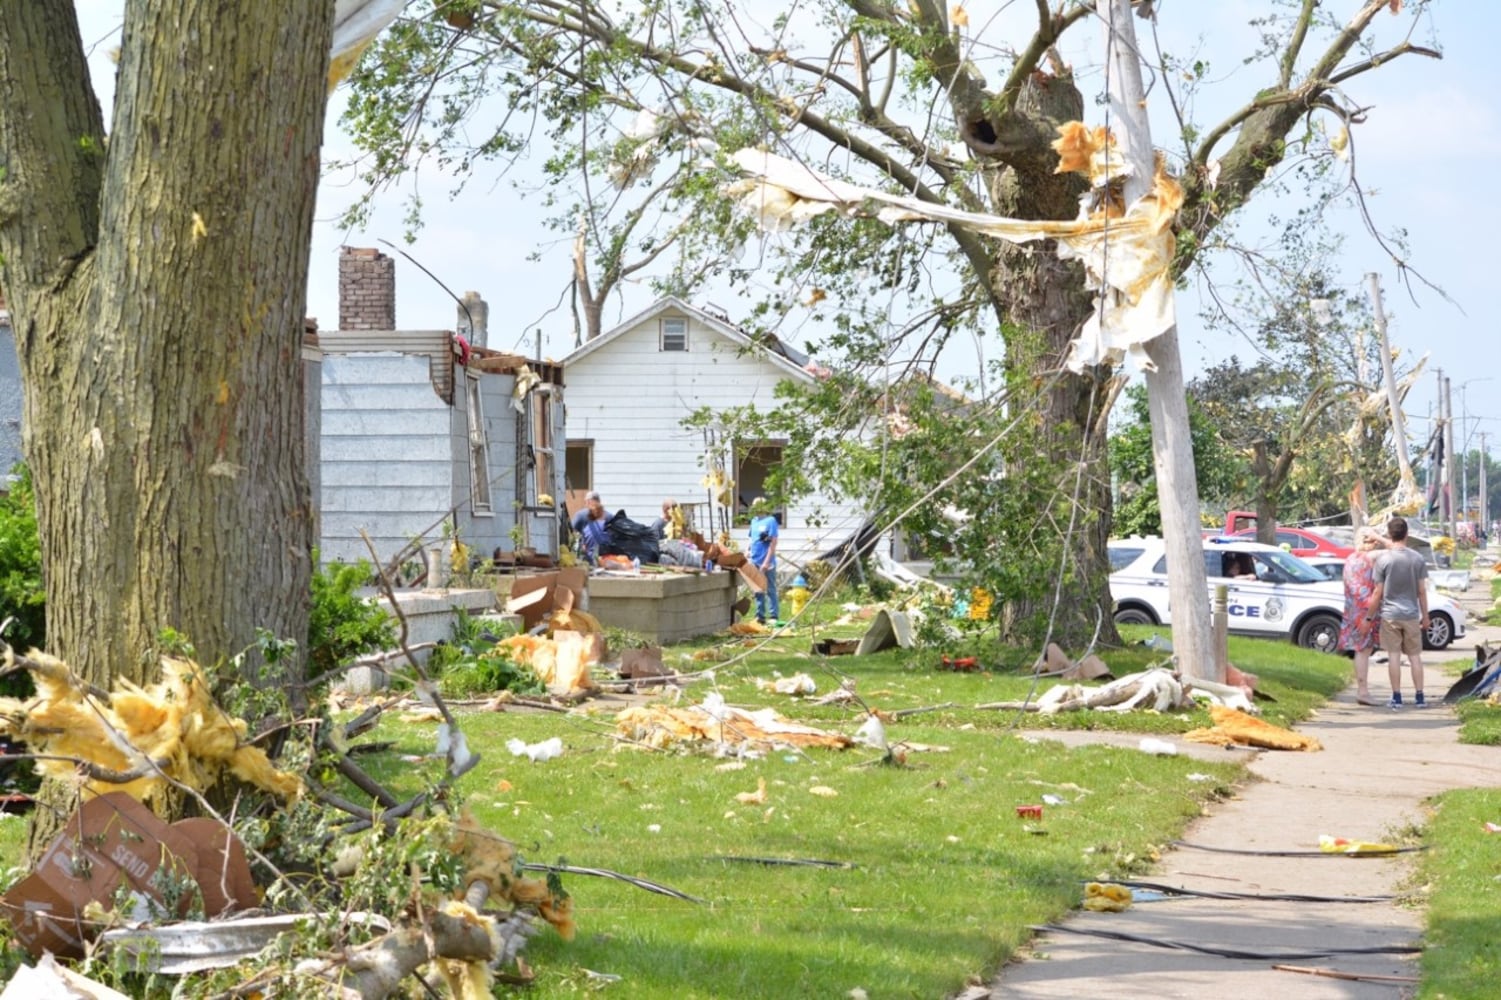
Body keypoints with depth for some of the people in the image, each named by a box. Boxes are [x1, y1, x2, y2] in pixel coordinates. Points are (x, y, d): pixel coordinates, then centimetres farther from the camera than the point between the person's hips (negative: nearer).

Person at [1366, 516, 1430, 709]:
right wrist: (1425, 616, 10)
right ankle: (1419, 697, 8)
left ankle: (1397, 698, 2)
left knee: (1394, 655, 2)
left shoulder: (1384, 560, -8)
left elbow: (1377, 593, -7)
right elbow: (1422, 591, 1)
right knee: (1415, 656, 8)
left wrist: (1369, 616, 2)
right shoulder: (1417, 559, -2)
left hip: (1390, 615, -2)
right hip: (1411, 614, 2)